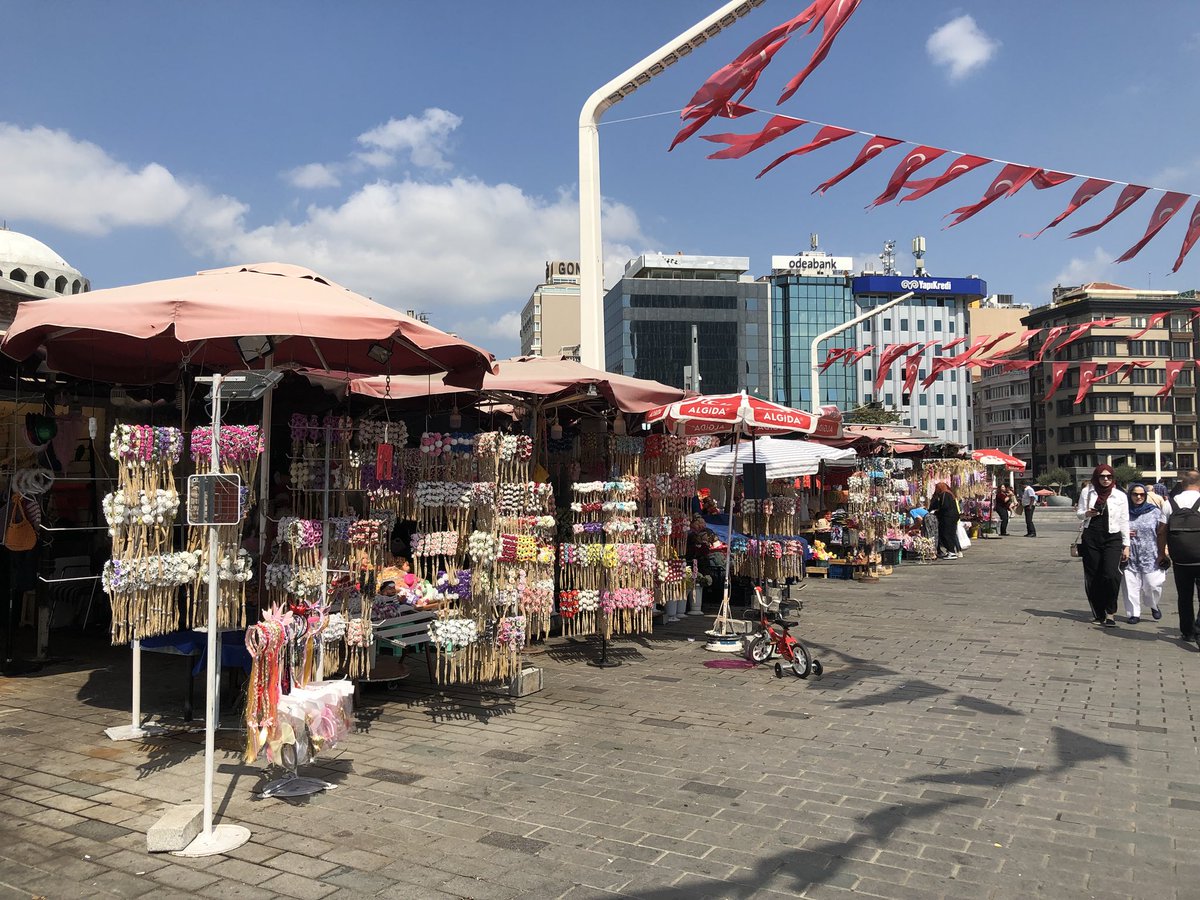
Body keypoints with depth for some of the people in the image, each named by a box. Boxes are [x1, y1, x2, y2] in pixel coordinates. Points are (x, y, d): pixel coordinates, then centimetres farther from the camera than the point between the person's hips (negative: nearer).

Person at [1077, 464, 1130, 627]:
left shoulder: (1120, 495, 4)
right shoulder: (1087, 492, 6)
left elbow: (1124, 521, 6)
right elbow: (1079, 513, 12)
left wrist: (1126, 545, 4)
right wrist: (1087, 514, -12)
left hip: (1112, 539, -2)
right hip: (1091, 538, 2)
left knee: (1111, 575, -17)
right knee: (1092, 577, 4)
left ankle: (1110, 613, -4)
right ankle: (1098, 613, 17)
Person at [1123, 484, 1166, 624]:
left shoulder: (1155, 511, 2)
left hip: (1150, 557, -1)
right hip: (1130, 556, 1)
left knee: (1153, 585, -3)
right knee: (1131, 585, -2)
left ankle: (1154, 605, 28)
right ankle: (1134, 613, 9)